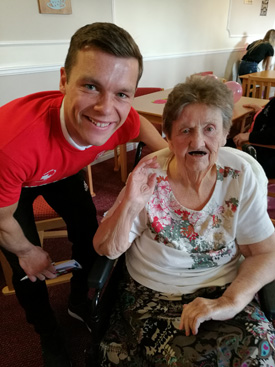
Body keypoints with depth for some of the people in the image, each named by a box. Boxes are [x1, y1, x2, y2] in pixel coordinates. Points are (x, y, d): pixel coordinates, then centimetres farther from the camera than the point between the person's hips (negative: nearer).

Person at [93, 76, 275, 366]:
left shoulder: (240, 176, -9)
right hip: (152, 295, -1)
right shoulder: (149, 176, -13)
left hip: (224, 290, 2)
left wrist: (230, 302, -19)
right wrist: (129, 205, -27)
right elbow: (107, 250, -9)